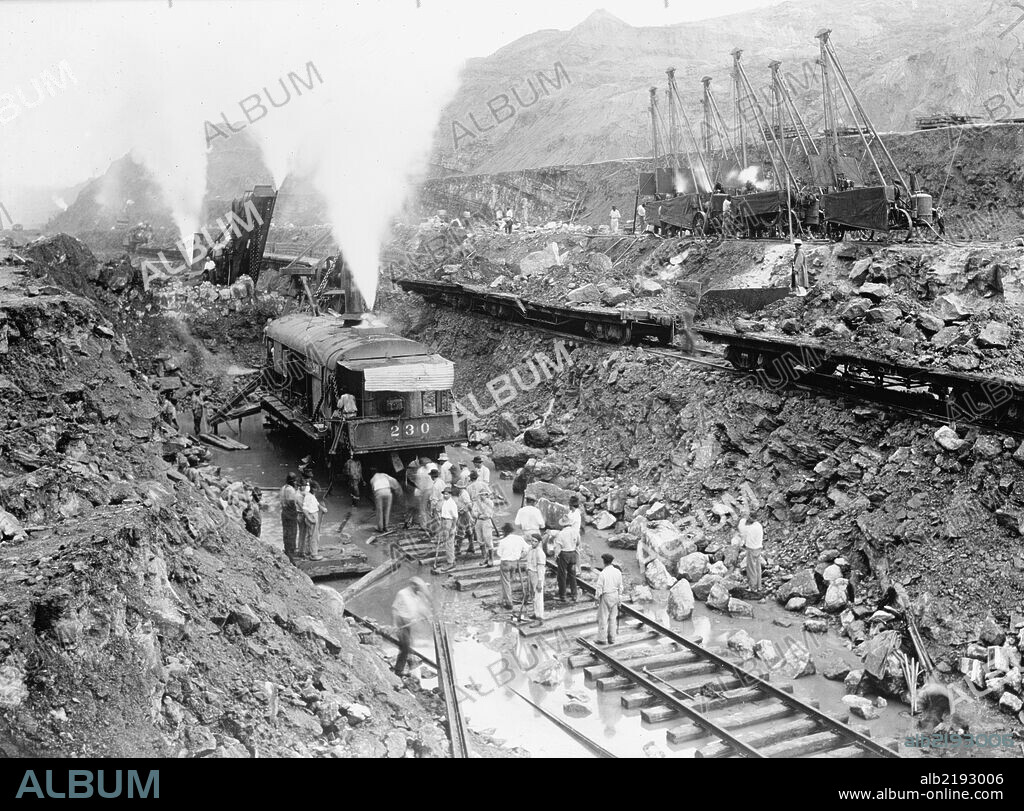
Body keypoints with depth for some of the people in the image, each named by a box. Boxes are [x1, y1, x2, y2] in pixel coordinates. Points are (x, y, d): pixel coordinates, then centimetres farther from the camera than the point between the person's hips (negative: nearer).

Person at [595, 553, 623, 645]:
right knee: (613, 618, 14)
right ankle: (612, 639, 19)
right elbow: (620, 586, 5)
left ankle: (602, 639, 11)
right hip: (615, 595, 5)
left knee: (603, 618, 5)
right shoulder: (618, 572, -3)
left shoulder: (602, 574, -19)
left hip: (605, 596, -5)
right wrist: (619, 597, 16)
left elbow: (599, 588, -14)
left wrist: (597, 599, -2)